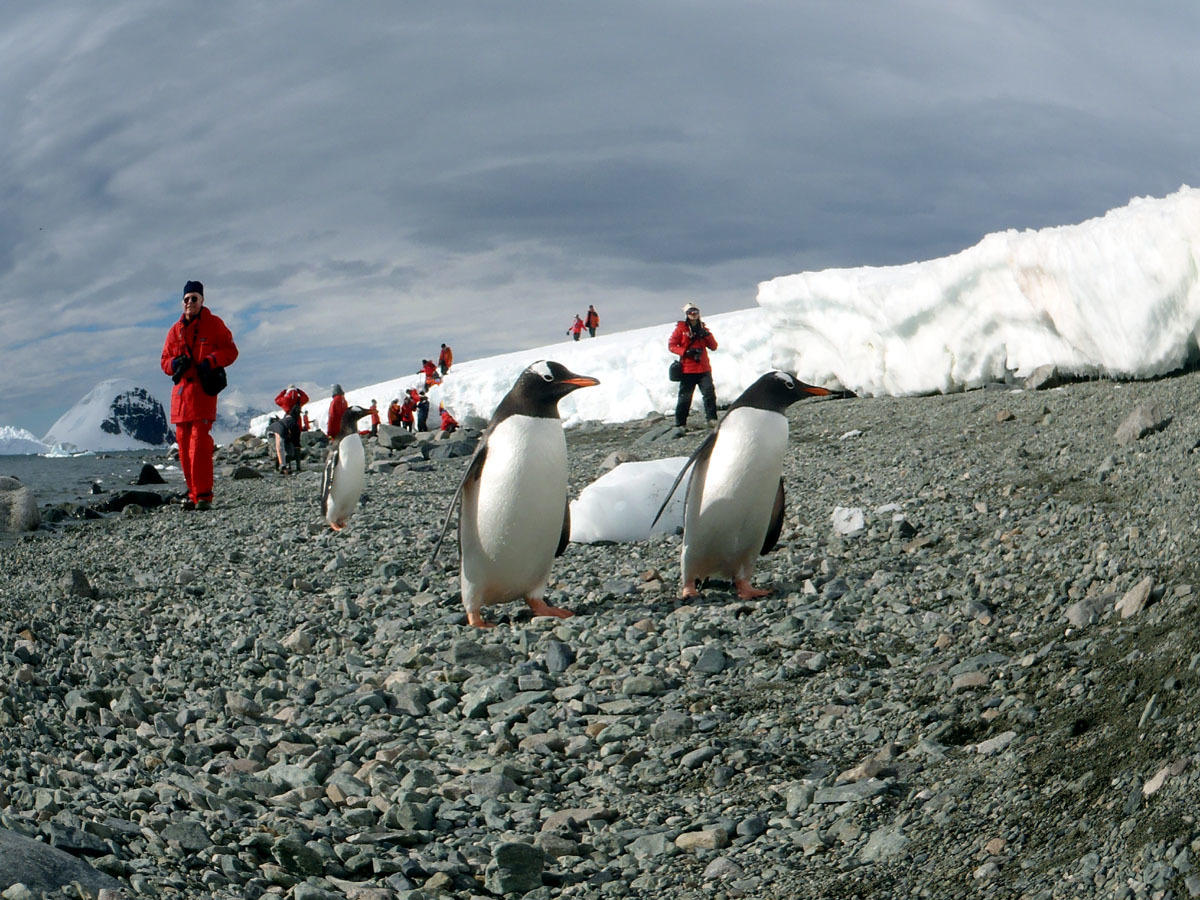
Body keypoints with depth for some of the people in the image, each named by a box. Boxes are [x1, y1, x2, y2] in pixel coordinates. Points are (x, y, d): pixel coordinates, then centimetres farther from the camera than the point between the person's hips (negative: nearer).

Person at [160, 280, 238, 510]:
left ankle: (203, 496, -15)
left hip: (203, 390, -5)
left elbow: (230, 351, 2)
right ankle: (193, 493, 12)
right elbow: (165, 361, 19)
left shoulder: (214, 324, 3)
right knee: (184, 445, 5)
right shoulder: (176, 330, 15)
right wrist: (175, 363, -5)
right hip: (181, 392, 5)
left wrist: (210, 362, -14)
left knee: (200, 444, -14)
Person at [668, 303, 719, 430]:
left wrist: (707, 335, -7)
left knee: (709, 393, -9)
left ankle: (712, 419, -7)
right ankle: (680, 423, 7)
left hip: (704, 369, 3)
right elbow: (671, 345, -3)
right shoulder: (681, 329, 4)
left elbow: (713, 346, 10)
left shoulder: (703, 329, 15)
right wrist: (686, 352, -17)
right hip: (687, 370, -3)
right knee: (685, 397, 1)